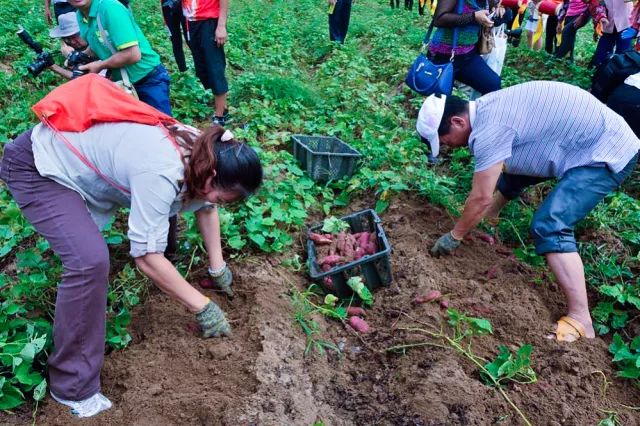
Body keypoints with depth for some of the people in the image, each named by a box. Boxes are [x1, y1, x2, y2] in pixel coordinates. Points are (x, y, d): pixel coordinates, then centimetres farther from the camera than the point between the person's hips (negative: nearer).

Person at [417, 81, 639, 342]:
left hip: (608, 153, -10)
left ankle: (580, 321, -17)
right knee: (509, 167, 22)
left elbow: (481, 198, -21)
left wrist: (454, 237, -8)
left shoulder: (490, 127, -26)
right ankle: (491, 214, 50)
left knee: (549, 227, -21)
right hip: (595, 135, 10)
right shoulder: (487, 109, 3)